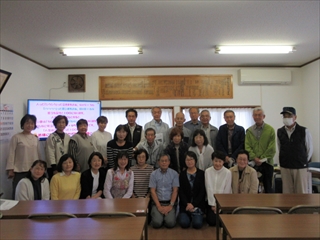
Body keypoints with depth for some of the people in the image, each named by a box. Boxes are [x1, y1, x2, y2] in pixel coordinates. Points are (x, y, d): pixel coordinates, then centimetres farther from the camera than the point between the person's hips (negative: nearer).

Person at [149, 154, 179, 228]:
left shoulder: (174, 173, 2)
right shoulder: (154, 174, 2)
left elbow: (175, 190, 0)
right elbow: (152, 191, -1)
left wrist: (171, 205, -10)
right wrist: (159, 206, -10)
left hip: (169, 202, 0)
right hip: (157, 203, 0)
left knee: (170, 223, -21)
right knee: (157, 223, -21)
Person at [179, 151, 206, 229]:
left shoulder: (201, 174, 1)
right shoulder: (182, 174, 6)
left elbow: (202, 191, -3)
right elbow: (181, 191, 1)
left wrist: (193, 204, -11)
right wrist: (187, 204, -13)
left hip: (198, 204, -1)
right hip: (185, 204, 1)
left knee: (197, 224, -19)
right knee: (184, 223, -18)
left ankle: (195, 214, 13)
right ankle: (190, 216, 14)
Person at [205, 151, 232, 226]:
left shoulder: (227, 173, -12)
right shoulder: (207, 171, -7)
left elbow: (226, 191, -9)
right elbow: (209, 189, -6)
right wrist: (213, 205, -7)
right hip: (211, 201, 1)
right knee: (212, 221, -7)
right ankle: (213, 212, 24)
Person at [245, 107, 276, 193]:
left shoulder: (270, 129, 1)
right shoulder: (249, 131, 8)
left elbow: (272, 148, -3)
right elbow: (247, 146, 3)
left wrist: (262, 159, -10)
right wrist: (254, 158, -10)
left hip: (267, 163, -1)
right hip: (253, 163, 2)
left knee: (268, 187, 6)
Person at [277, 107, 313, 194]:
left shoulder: (304, 131, -6)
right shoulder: (280, 132, 2)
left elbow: (310, 149, 5)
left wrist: (304, 161, 10)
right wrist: (284, 160, 10)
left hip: (300, 167, -2)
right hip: (285, 167, 2)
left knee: (302, 191, 4)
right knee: (287, 192, 8)